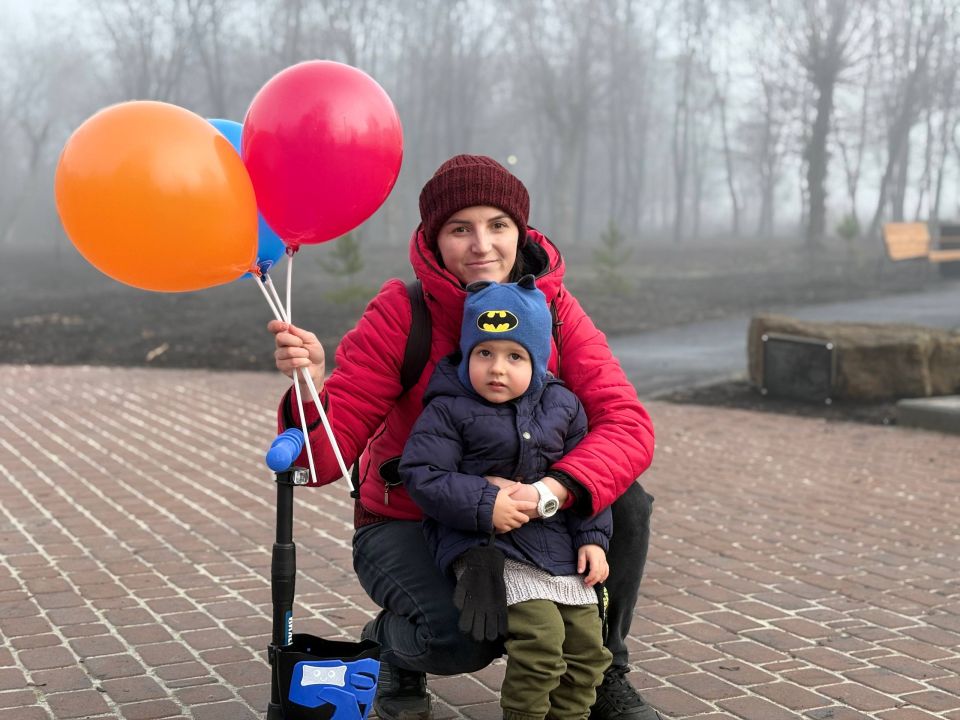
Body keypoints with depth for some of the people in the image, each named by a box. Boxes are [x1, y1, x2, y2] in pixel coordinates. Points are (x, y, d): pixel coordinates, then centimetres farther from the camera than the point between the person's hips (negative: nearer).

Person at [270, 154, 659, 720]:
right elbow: (327, 457, -24)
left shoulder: (554, 308, -12)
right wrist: (310, 389, -47)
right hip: (407, 523, -3)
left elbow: (627, 425, -23)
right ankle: (390, 647, 8)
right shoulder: (399, 314, -21)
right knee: (463, 636, -32)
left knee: (626, 502, -21)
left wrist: (550, 492, -41)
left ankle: (602, 672, 4)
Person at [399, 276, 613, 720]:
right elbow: (421, 474, -15)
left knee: (587, 645, 6)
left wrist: (593, 537, 3)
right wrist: (484, 505, -23)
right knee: (539, 634, -22)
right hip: (487, 548, -5)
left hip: (558, 547, 6)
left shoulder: (561, 405, 6)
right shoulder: (449, 411, -8)